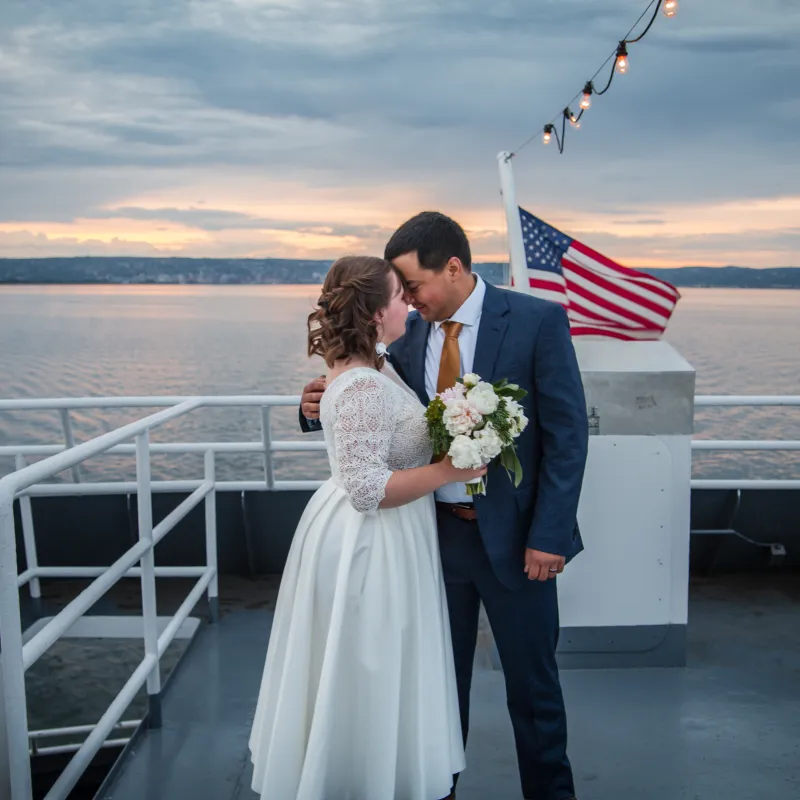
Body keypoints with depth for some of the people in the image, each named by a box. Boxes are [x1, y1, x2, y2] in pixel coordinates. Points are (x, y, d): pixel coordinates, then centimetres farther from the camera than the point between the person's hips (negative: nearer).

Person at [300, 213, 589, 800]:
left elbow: (568, 434, -12)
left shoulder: (537, 321, -11)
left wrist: (549, 535, -15)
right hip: (435, 531, 4)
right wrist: (322, 409, -11)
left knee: (531, 680, 13)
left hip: (512, 535, -3)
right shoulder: (409, 333, 1)